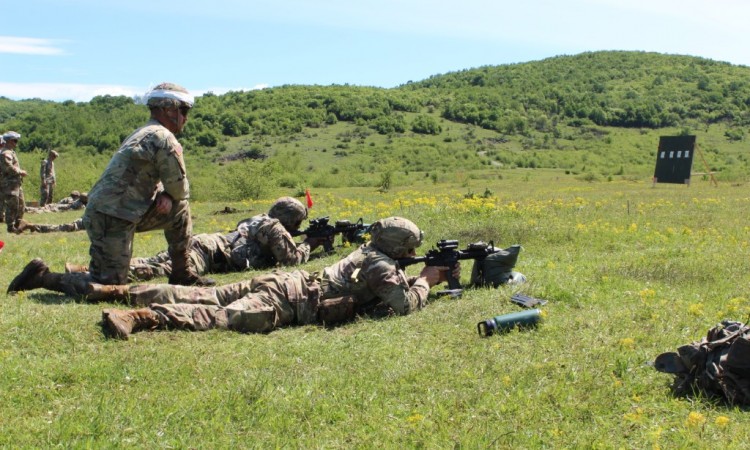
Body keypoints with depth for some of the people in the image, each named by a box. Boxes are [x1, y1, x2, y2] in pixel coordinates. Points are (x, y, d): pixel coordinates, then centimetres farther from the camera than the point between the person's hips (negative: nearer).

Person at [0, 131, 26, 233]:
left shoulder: (12, 152, 19)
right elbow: (9, 168, -23)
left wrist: (20, 171, 12)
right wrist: (20, 172, -14)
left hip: (16, 183, 10)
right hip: (10, 184, -10)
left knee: (21, 205, 15)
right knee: (12, 206, -6)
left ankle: (18, 224, 23)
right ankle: (11, 226, 0)